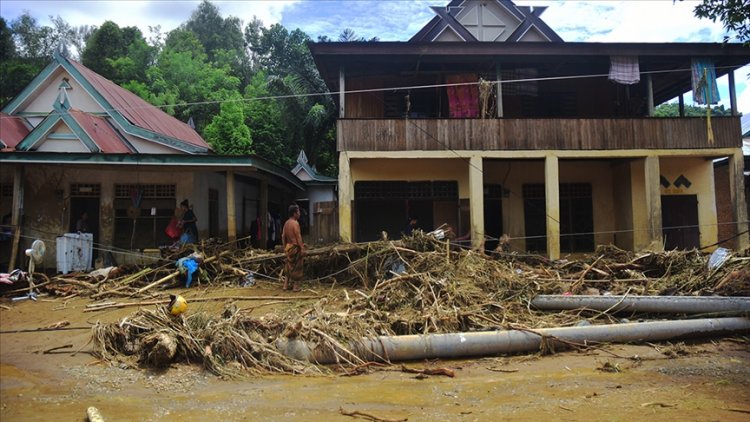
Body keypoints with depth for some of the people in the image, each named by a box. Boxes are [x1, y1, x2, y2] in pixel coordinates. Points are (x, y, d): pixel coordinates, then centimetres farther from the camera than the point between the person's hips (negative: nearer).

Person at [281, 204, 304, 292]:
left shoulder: (286, 223, 8)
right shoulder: (295, 223, -17)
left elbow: (283, 236, 13)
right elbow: (298, 237, -20)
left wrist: (285, 246, 20)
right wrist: (302, 248, -18)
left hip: (288, 246, 8)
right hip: (295, 247, -8)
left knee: (288, 266, 16)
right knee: (296, 267, 0)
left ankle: (286, 285, 19)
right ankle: (295, 286, 5)